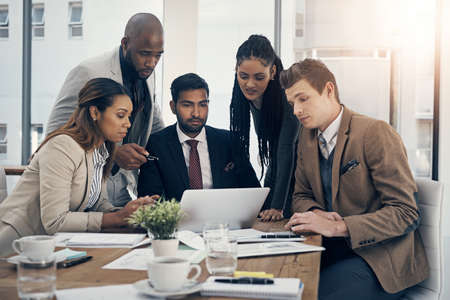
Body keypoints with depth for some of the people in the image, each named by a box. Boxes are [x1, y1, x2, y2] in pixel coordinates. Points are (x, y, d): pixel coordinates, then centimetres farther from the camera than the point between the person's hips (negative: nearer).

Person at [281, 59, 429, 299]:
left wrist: (337, 227, -26)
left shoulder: (376, 133, -14)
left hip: (380, 256, -6)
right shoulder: (307, 135, 8)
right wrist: (317, 214, -8)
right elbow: (301, 195, 17)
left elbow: (406, 213, -17)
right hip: (334, 249, 6)